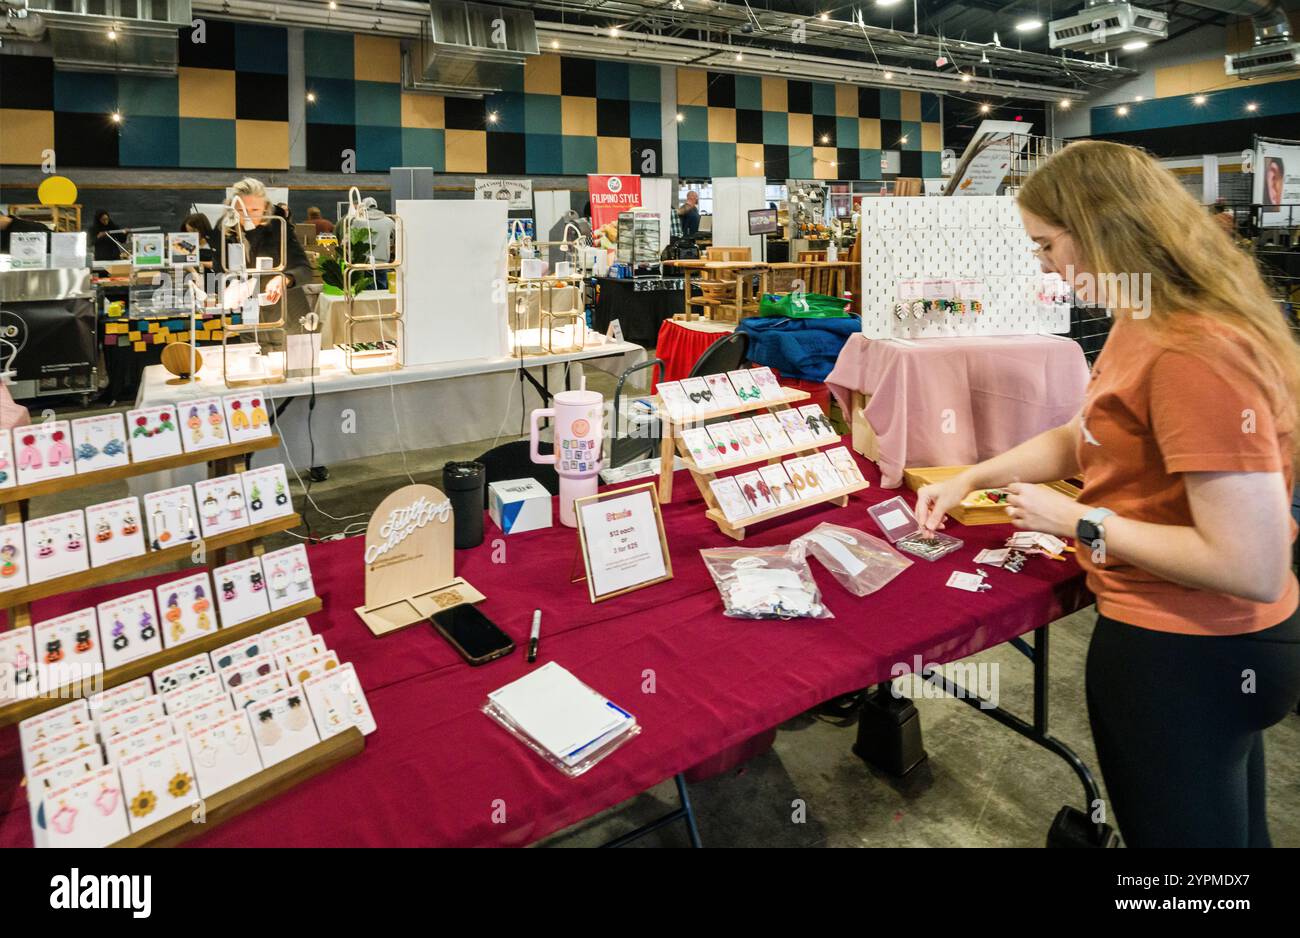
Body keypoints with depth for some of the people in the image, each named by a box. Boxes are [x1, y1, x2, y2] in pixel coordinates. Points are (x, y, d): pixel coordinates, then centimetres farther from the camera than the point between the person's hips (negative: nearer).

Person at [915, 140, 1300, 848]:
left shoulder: (1194, 354, -29)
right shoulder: (1149, 327, 3)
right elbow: (1087, 438, 15)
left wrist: (1078, 523, -22)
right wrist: (969, 479, 8)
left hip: (1180, 655, -10)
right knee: (1227, 831, 28)